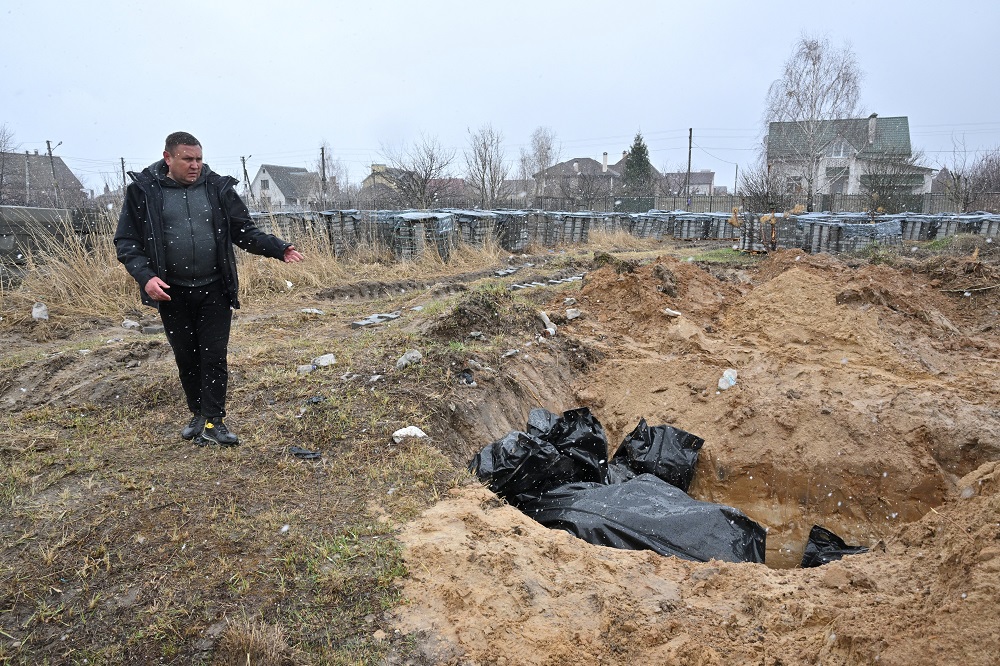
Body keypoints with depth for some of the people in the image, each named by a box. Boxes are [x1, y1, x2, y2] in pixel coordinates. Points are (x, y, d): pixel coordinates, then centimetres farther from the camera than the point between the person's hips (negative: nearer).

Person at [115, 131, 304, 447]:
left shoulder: (218, 188, 1)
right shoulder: (143, 190, -2)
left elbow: (245, 232, 5)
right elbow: (126, 241, -1)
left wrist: (279, 249, -9)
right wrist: (145, 276, -16)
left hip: (214, 290, 0)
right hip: (172, 292, 0)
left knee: (214, 355, 0)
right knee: (186, 357, 11)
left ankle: (212, 421, 8)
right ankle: (198, 414, 29)